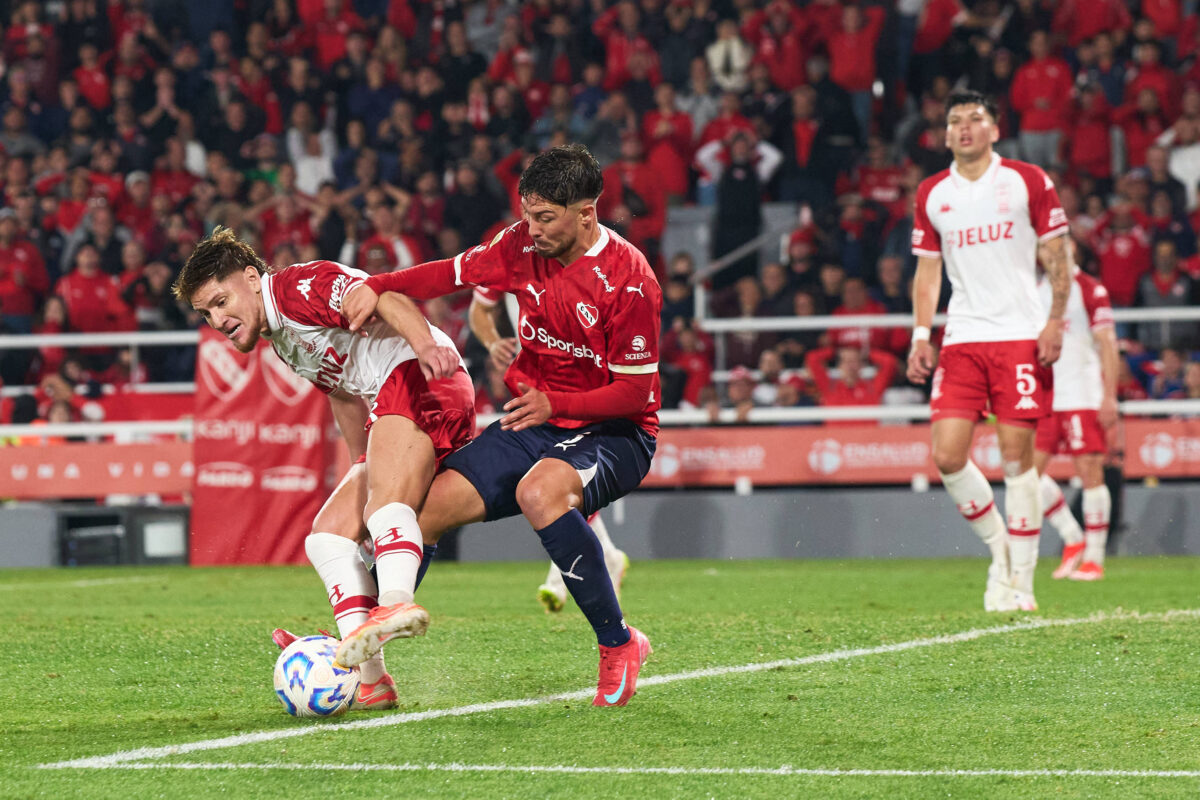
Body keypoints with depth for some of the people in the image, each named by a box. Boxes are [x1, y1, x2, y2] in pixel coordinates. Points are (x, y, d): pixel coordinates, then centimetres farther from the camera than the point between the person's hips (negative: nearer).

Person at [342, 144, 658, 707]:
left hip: (614, 433, -6)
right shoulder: (523, 246, -1)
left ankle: (618, 644, -23)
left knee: (539, 491, -38)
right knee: (429, 502, -11)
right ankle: (356, 644, 2)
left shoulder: (627, 277, -19)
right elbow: (454, 273, 8)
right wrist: (377, 287, -8)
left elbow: (635, 391, -17)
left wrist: (554, 404, -28)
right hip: (533, 422, 6)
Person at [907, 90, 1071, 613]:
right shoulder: (931, 195, 10)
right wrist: (920, 336, 4)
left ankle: (1020, 581, 3)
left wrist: (1055, 321, -7)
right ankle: (999, 546, 14)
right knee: (947, 456, -8)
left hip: (1021, 336, -3)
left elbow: (1056, 256, 3)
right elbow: (927, 270, 15)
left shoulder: (1028, 181, 2)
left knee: (1017, 456, -5)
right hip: (960, 340, 3)